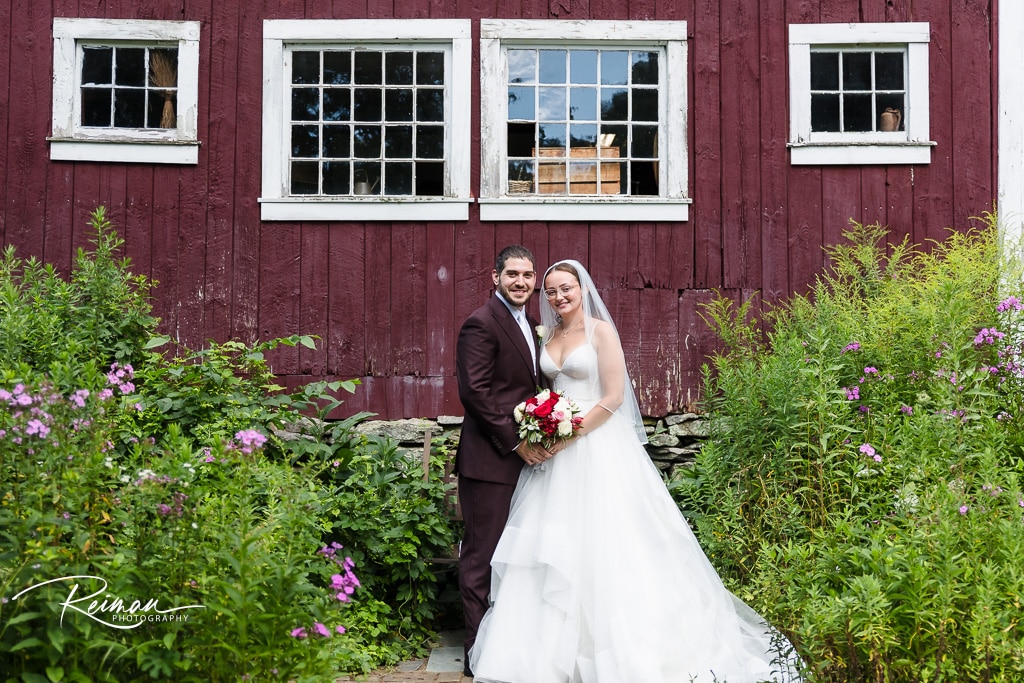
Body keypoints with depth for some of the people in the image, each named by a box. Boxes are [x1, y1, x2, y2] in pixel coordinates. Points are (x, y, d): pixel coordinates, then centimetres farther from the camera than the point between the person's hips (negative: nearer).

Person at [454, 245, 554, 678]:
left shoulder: (530, 324, 16)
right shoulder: (482, 323, -11)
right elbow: (475, 392, -18)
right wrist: (516, 442, -16)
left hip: (524, 456, 9)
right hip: (489, 460, -9)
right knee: (483, 554, -1)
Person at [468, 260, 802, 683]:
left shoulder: (601, 331, -7)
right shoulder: (549, 336, 12)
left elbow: (613, 397, -13)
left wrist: (570, 435, -17)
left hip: (597, 446, -6)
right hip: (556, 448, 6)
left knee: (601, 540, -4)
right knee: (552, 547, 5)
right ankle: (553, 642, 14)